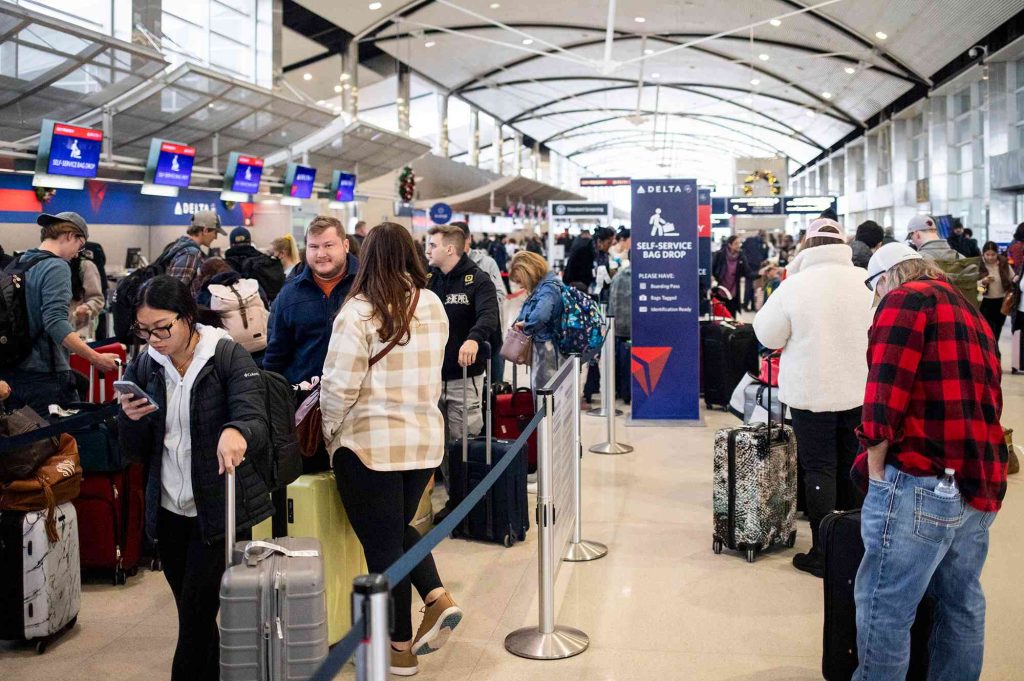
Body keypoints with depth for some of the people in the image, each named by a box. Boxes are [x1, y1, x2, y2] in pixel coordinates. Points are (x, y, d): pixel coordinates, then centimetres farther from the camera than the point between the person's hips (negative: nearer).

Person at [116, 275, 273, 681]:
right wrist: (131, 419, -14)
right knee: (194, 616, 15)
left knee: (196, 615, -3)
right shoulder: (144, 366, 4)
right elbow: (133, 450, 9)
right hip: (169, 511, 5)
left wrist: (235, 432, -49)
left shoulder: (229, 357, -11)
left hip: (222, 510, -5)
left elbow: (254, 419, -25)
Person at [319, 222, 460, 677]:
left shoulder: (359, 312, -15)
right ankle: (437, 597, 6)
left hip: (370, 443, -5)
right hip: (424, 438, 6)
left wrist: (330, 432, 3)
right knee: (400, 527, 25)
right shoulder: (433, 306, 2)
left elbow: (339, 387, -14)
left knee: (383, 542, 7)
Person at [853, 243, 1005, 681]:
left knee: (884, 609, -2)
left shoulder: (905, 299, -3)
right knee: (961, 604, 16)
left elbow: (885, 391, -15)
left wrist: (876, 472, -9)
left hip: (922, 481, -9)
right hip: (979, 482, 9)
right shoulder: (972, 313, 23)